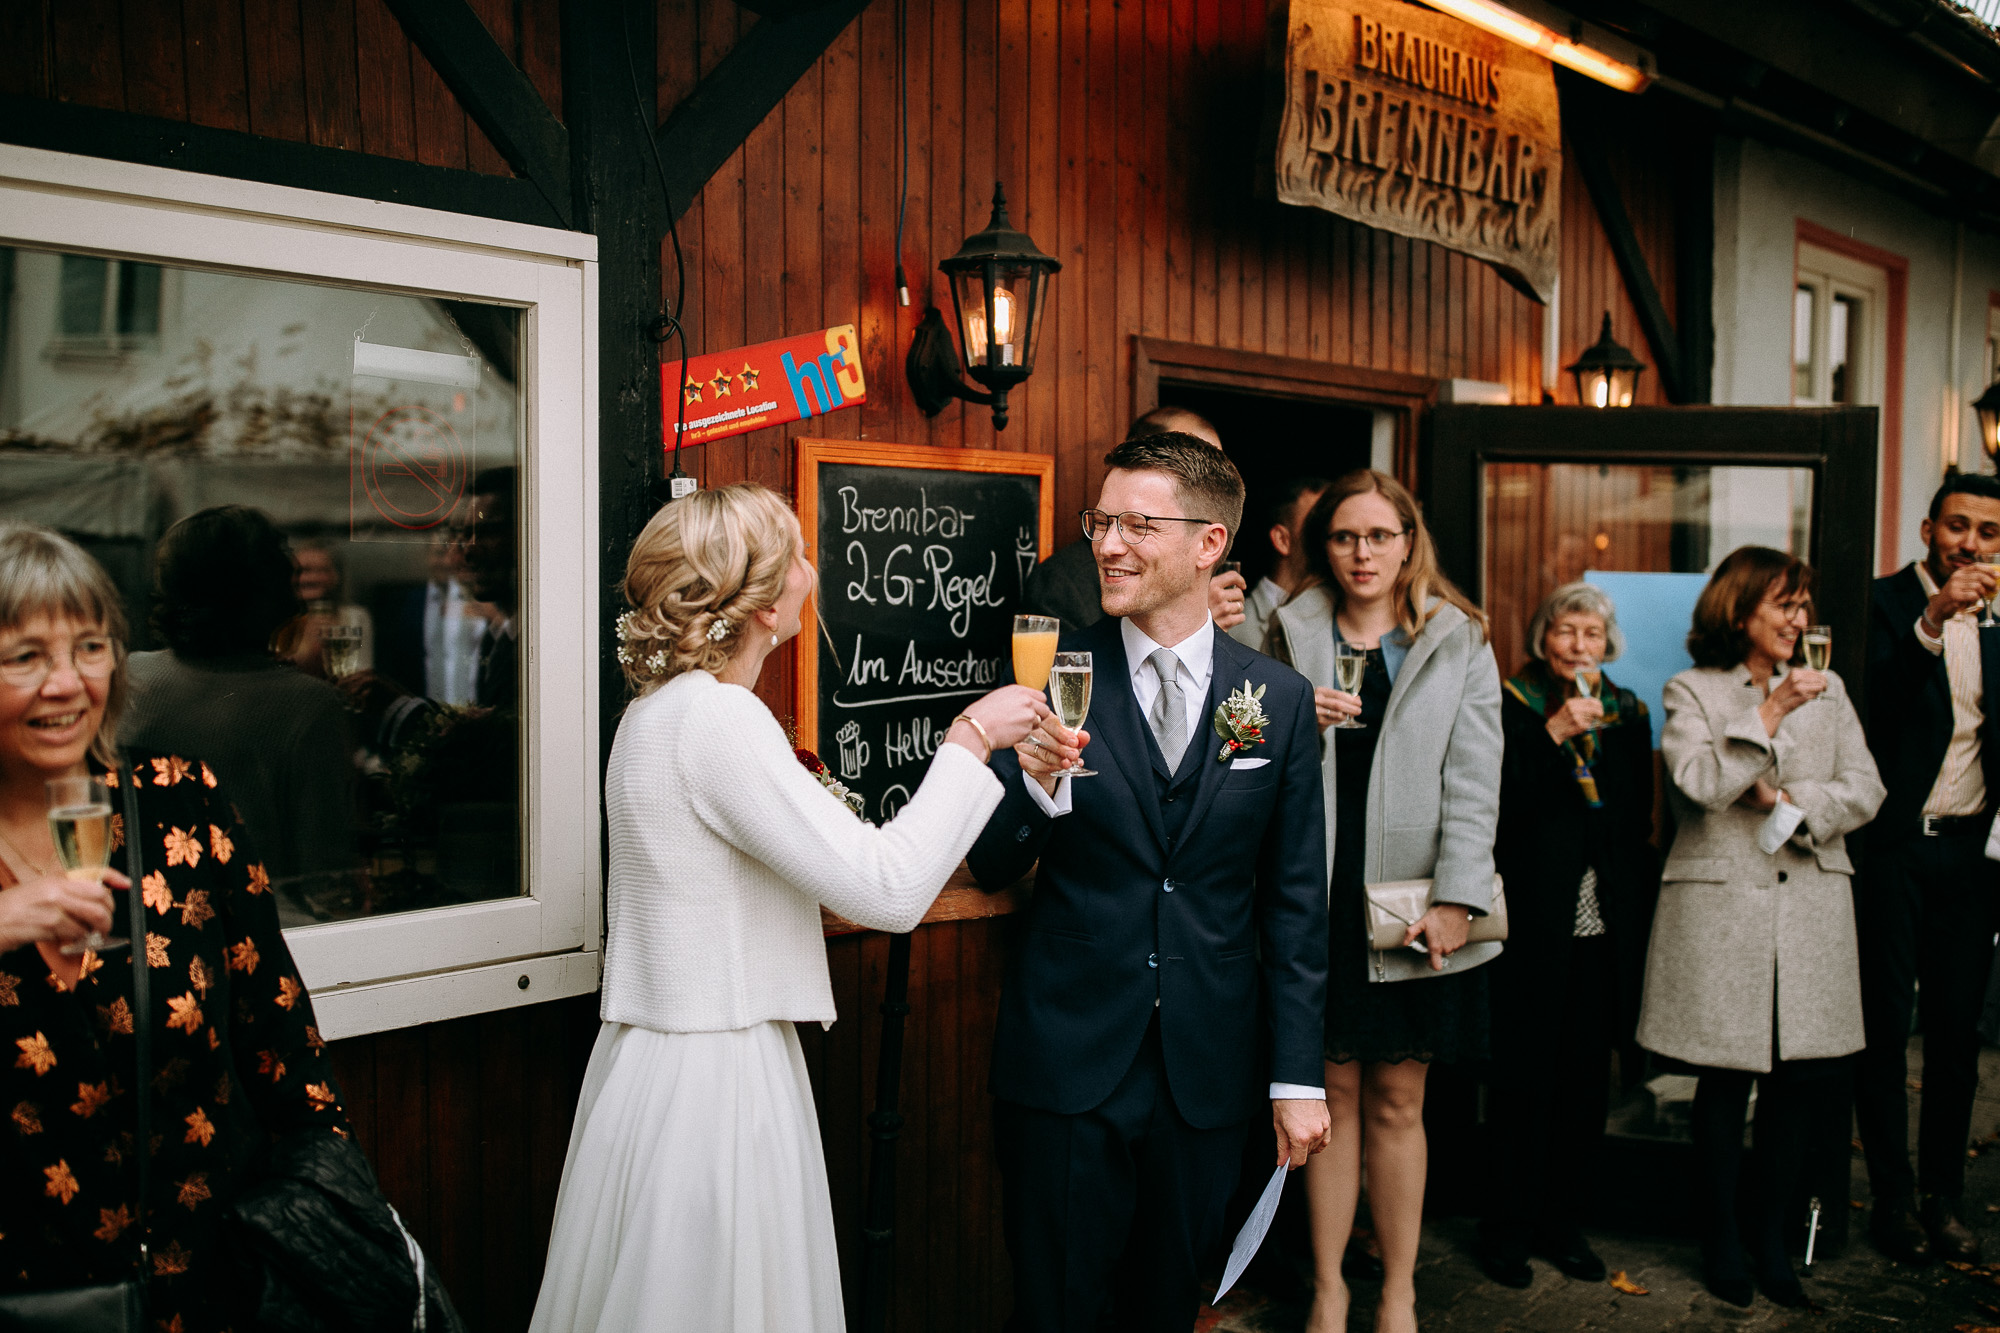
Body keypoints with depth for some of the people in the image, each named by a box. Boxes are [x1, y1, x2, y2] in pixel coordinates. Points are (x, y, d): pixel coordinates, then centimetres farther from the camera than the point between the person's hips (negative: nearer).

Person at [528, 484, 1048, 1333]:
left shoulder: (661, 707, 11)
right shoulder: (715, 717, -21)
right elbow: (886, 890, -24)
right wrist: (970, 740, -13)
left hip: (667, 1062, 10)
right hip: (710, 1083, -10)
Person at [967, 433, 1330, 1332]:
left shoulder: (1279, 700, 1)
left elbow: (1294, 904, 5)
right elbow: (992, 870, -3)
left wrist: (1297, 1075, 2)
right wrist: (1035, 783, -23)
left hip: (1210, 1071, 2)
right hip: (1068, 1059, -2)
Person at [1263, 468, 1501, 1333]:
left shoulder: (1458, 643, 5)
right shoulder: (1291, 635, 7)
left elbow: (1473, 781, -1)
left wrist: (1456, 898, -10)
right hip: (1317, 898, 1)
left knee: (1397, 1104, 6)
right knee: (1332, 1096, 6)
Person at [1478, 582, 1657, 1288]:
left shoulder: (1626, 713, 12)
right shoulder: (1509, 706, -1)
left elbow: (1639, 823, 13)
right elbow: (1498, 801, -15)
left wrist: (1642, 910, 7)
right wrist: (1553, 733, -21)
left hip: (1605, 927, 4)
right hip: (1532, 925, -4)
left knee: (1587, 1078, 10)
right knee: (1524, 1077, 1)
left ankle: (1563, 1221, 23)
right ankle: (1506, 1225, 14)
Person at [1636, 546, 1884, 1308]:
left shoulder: (1826, 692, 15)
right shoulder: (1691, 692, 2)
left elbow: (1864, 790, 7)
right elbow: (1700, 784, -13)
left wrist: (1789, 802, -9)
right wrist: (1770, 714, -15)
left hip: (1811, 910, 4)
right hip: (1722, 909, -4)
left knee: (1802, 1078, 5)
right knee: (1727, 1080, 1)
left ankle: (1772, 1236, 20)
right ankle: (1720, 1240, 16)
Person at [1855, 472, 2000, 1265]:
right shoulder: (1886, 602, -5)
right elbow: (1872, 703, -21)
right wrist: (1932, 621, -30)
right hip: (1895, 846, -5)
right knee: (1885, 1027, 3)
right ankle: (1893, 1199, 13)